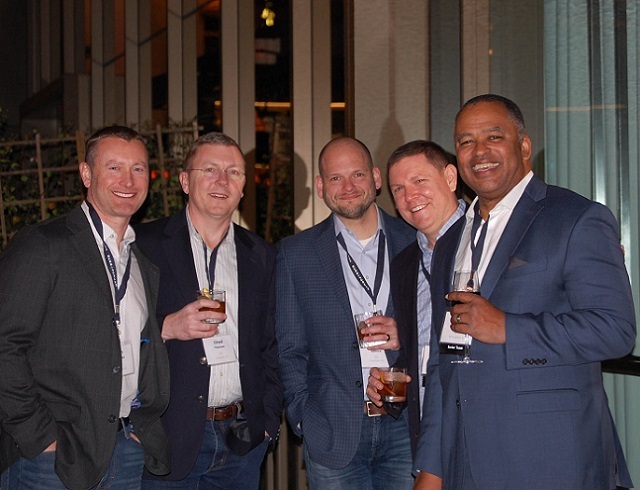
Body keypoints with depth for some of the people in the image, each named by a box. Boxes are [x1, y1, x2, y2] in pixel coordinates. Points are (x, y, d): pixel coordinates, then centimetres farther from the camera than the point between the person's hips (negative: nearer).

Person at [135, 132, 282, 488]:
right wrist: (167, 327, -19)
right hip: (170, 435, -3)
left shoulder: (261, 256, 8)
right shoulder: (145, 245, -4)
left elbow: (270, 346, 12)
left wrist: (269, 419, 5)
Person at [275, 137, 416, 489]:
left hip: (405, 426, 1)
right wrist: (303, 417, -2)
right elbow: (289, 350, 6)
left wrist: (405, 336, -8)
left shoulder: (414, 243, 6)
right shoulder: (295, 254, 5)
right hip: (334, 432, -1)